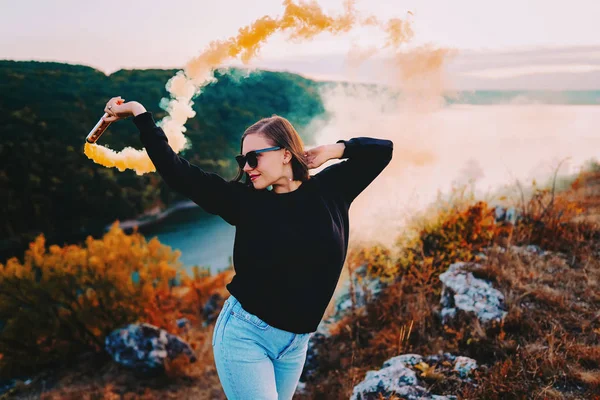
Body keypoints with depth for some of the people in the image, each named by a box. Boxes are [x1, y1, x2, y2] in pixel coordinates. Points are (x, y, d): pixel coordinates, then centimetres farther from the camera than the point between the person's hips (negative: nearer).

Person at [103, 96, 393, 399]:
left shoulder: (329, 191, -2)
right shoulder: (245, 200, -7)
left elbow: (381, 149, 7)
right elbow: (177, 172, -6)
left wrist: (334, 151, -6)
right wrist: (139, 113, -5)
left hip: (296, 342, 3)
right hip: (244, 335, -3)